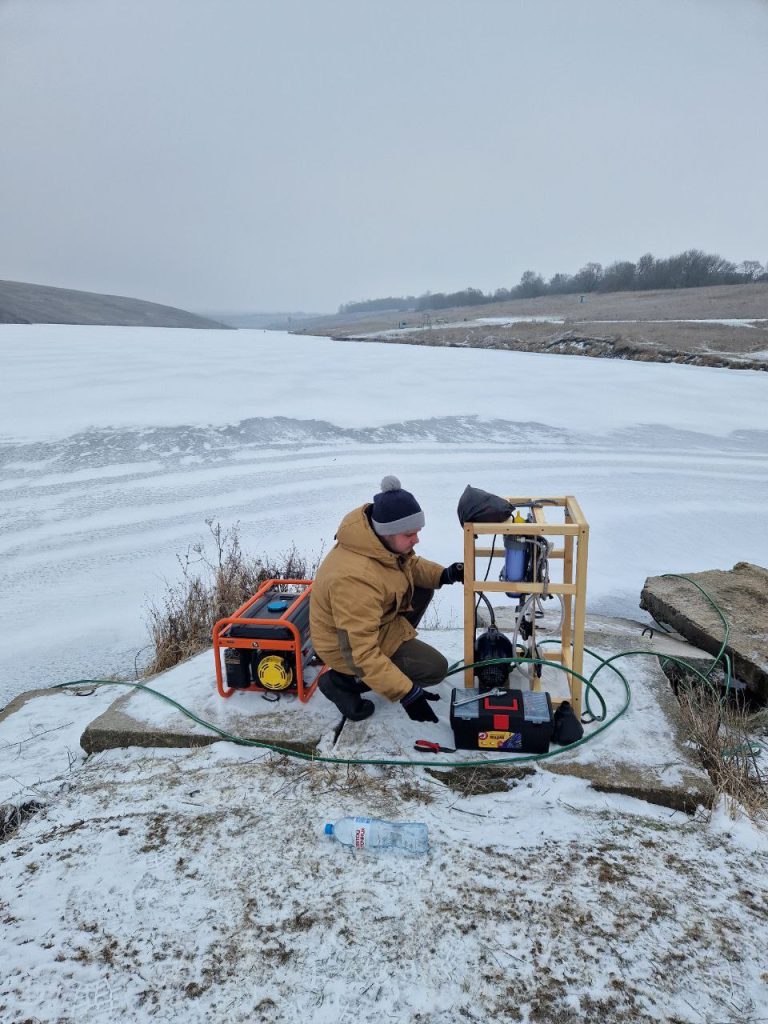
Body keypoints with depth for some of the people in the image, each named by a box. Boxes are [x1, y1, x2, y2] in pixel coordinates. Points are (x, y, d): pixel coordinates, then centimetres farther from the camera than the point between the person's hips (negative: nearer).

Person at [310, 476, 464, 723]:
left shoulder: (384, 540, -14)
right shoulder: (355, 578, -40)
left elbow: (409, 563, 8)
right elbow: (359, 652, -37)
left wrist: (443, 575, -11)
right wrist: (406, 693, -36)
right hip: (349, 646, -8)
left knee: (423, 589, 5)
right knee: (435, 668, -5)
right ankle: (344, 680, -2)